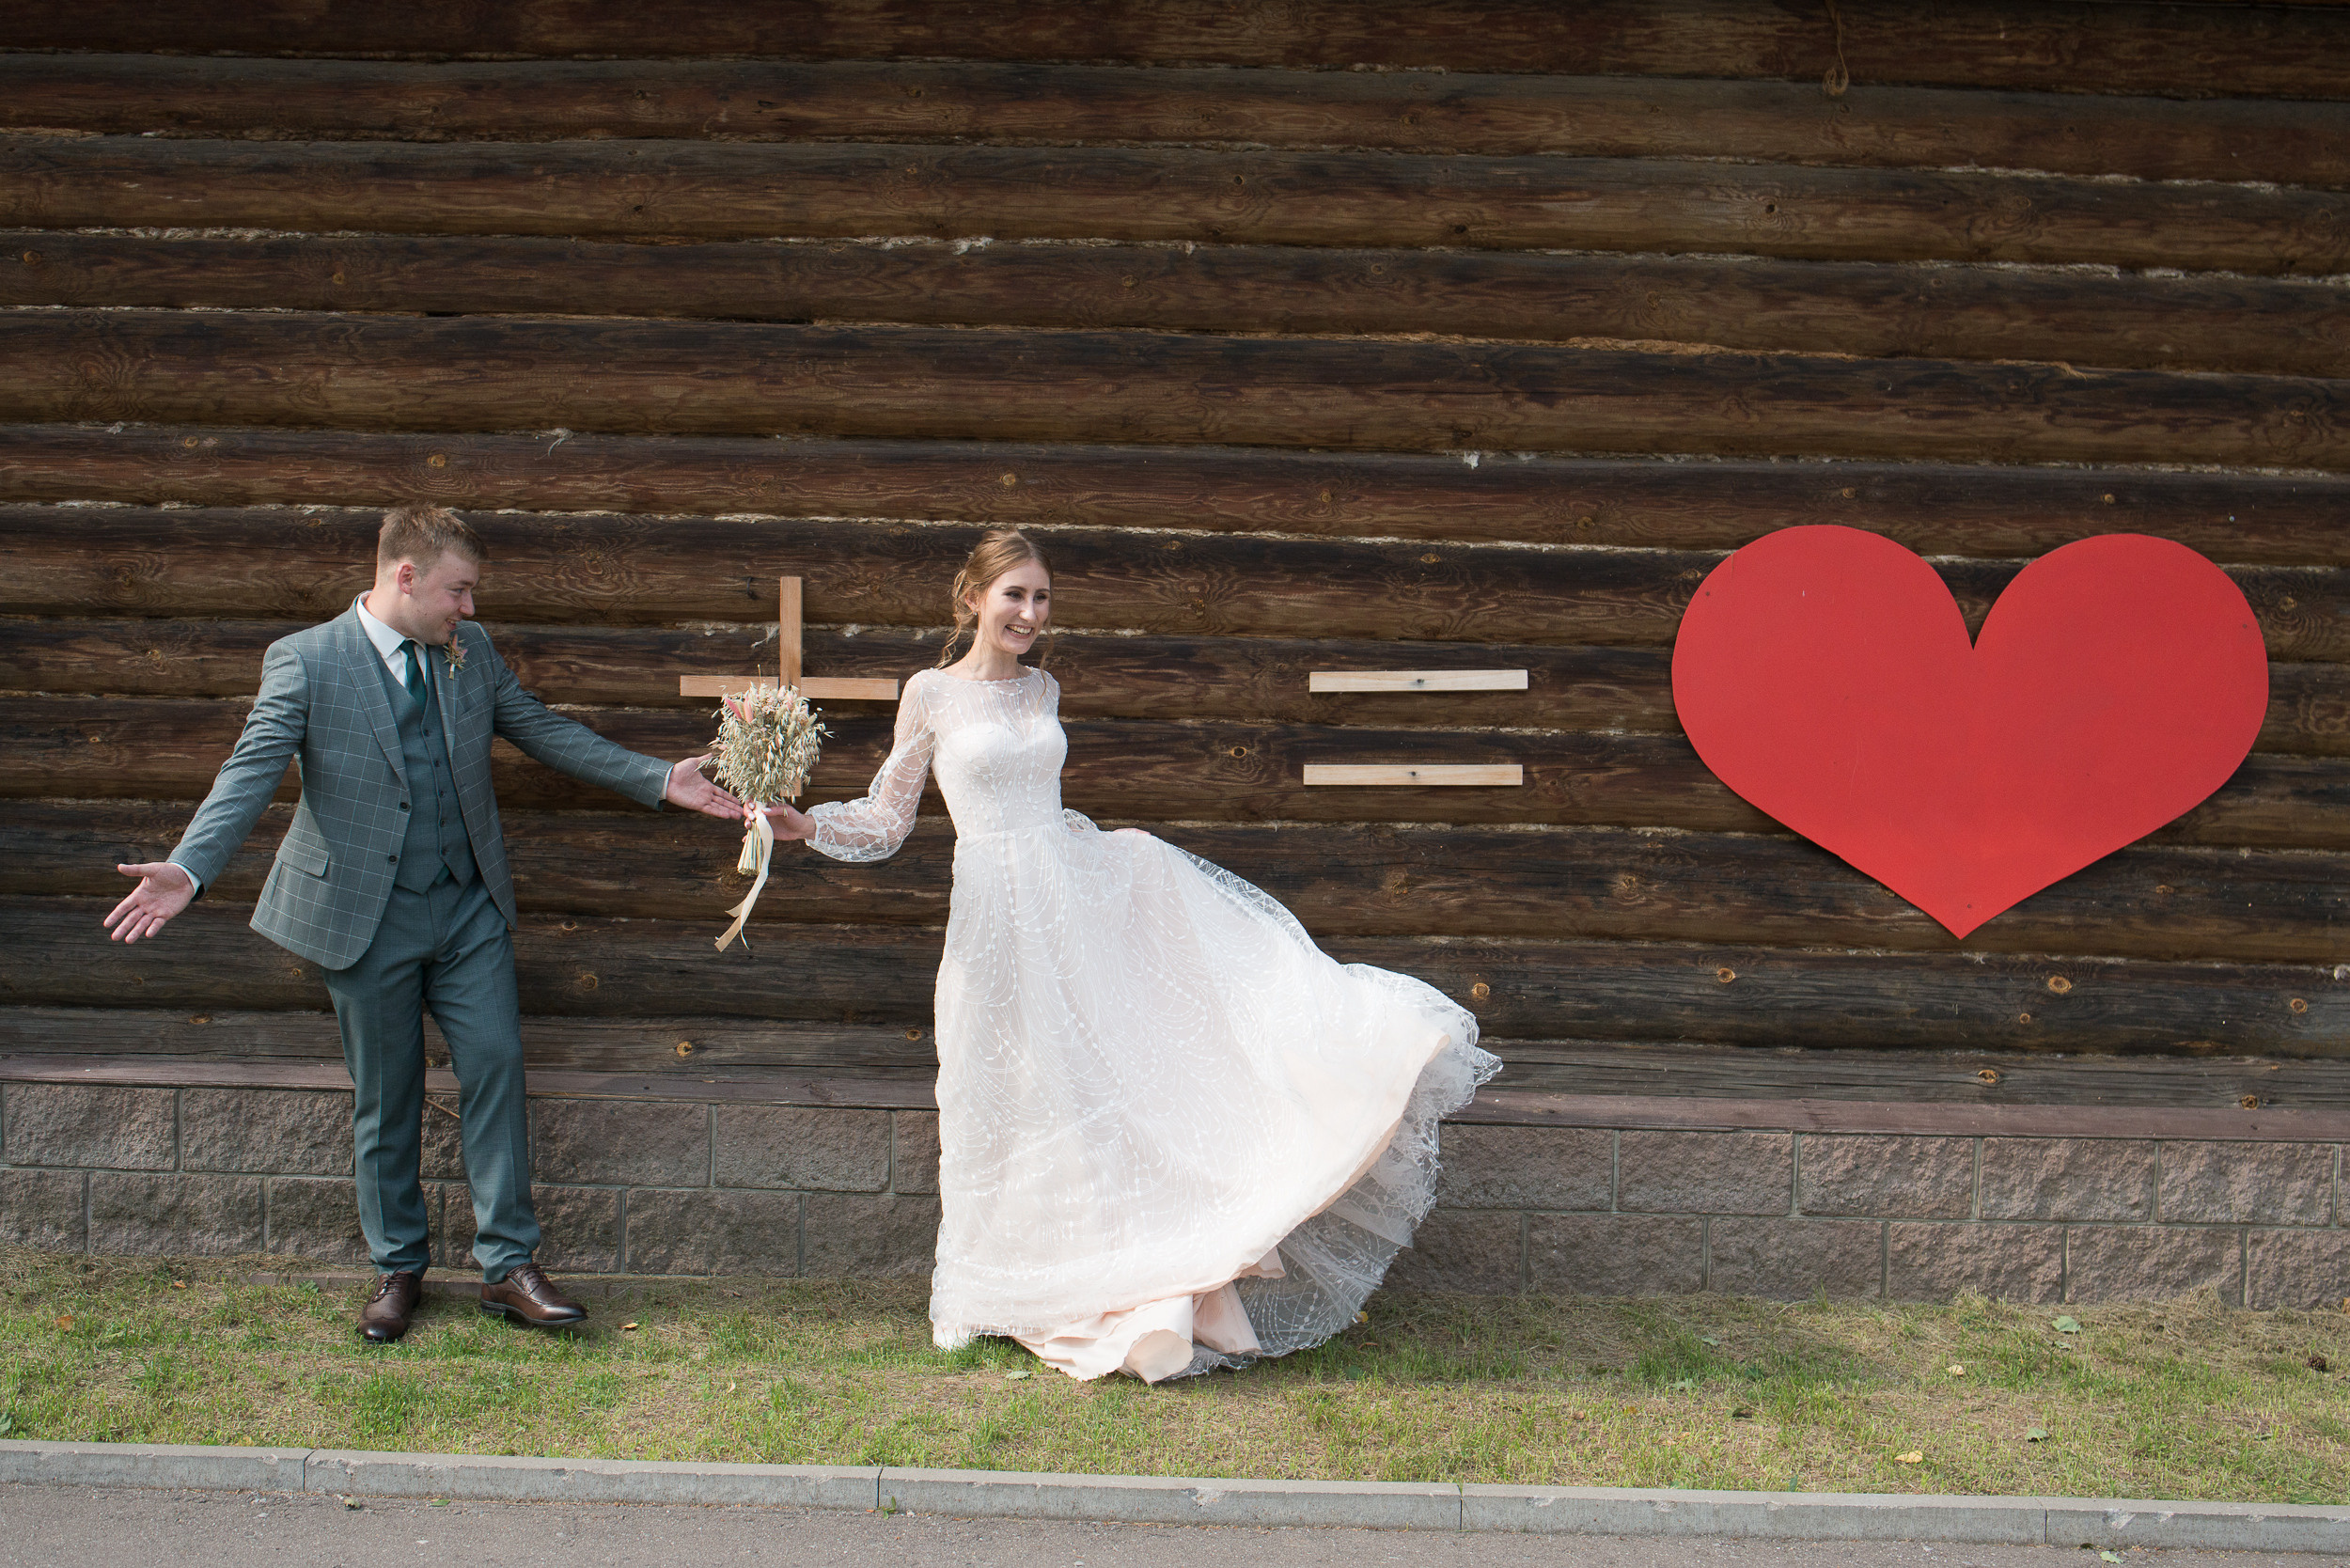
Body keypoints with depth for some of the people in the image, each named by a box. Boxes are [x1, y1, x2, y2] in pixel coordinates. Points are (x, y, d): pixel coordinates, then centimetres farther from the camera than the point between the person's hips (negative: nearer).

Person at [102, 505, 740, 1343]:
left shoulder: (472, 650, 6)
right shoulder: (304, 661, -8)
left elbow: (543, 731, 12)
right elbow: (250, 773, -16)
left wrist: (658, 779, 7)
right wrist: (187, 869, -31)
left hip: (470, 908, 4)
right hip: (367, 914, -3)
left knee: (496, 1069, -1)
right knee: (385, 1098, 8)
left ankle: (509, 1266, 9)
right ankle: (397, 1268, 24)